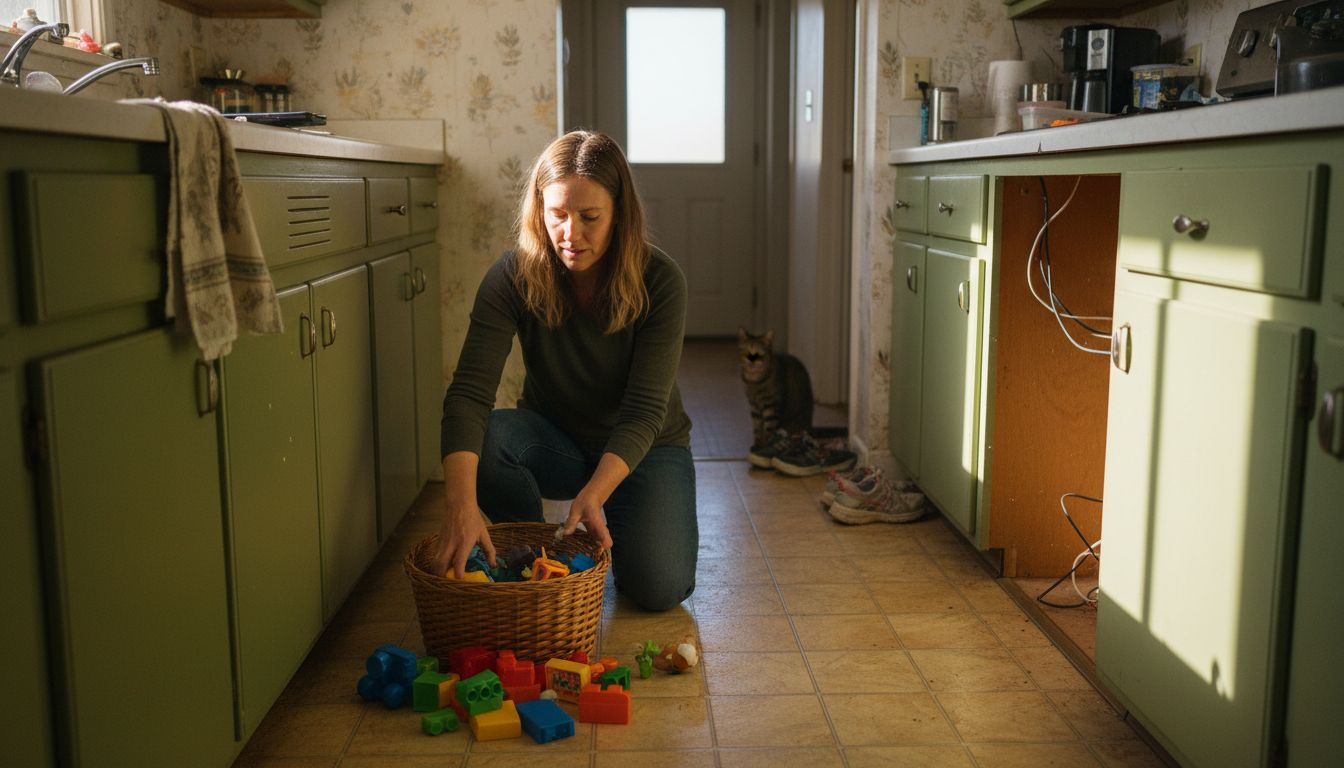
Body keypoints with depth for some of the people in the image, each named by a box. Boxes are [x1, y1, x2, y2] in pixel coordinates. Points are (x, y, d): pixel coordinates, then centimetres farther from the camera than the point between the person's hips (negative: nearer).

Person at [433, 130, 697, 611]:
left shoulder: (659, 281, -22)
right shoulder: (514, 277, -20)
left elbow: (644, 409, -25)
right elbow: (469, 391, -31)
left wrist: (593, 495, -42)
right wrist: (460, 505, -47)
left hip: (646, 447, -1)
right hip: (558, 445, 1)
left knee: (660, 588, -22)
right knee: (488, 437, -32)